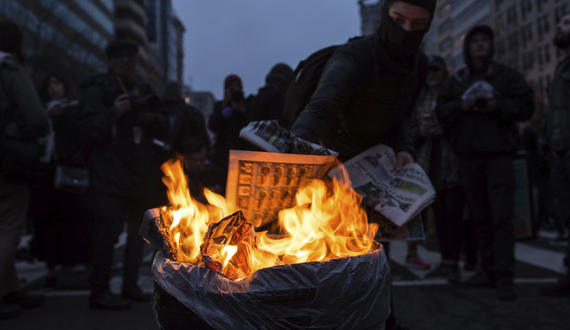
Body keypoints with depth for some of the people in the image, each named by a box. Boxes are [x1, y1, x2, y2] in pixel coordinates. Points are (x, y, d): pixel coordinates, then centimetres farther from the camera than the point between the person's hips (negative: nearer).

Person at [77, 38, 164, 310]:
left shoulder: (144, 91, 20)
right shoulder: (97, 91, 2)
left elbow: (161, 131, 21)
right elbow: (87, 132, -8)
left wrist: (152, 119, 0)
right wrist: (112, 113, -20)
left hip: (142, 173, 6)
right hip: (111, 173, -6)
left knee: (139, 229, 9)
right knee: (110, 228, -13)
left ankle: (130, 285, 20)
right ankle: (99, 291, -5)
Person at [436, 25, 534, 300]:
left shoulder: (506, 76, 10)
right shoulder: (456, 80, 16)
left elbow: (526, 106, 3)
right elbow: (441, 111, 8)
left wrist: (498, 106, -13)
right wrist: (461, 105, -10)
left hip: (498, 154, -3)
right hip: (468, 156, 3)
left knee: (502, 216, -10)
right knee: (481, 217, 8)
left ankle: (504, 277, -7)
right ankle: (488, 270, 16)